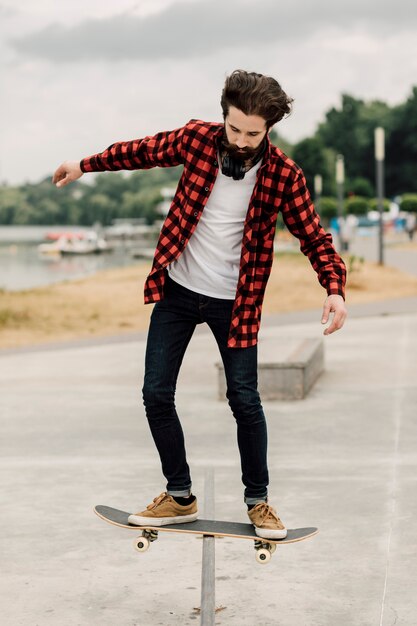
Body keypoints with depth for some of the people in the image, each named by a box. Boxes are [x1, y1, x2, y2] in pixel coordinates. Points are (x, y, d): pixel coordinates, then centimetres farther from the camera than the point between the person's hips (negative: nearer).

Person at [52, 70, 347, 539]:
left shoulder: (283, 175, -14)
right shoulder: (197, 139, -9)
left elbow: (314, 237, -10)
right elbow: (143, 151, 8)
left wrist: (334, 290, -27)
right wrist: (85, 165, 18)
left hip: (233, 302, -2)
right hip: (178, 290, 3)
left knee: (245, 399, -1)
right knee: (156, 394, 1)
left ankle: (258, 500, 17)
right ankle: (180, 496, 16)